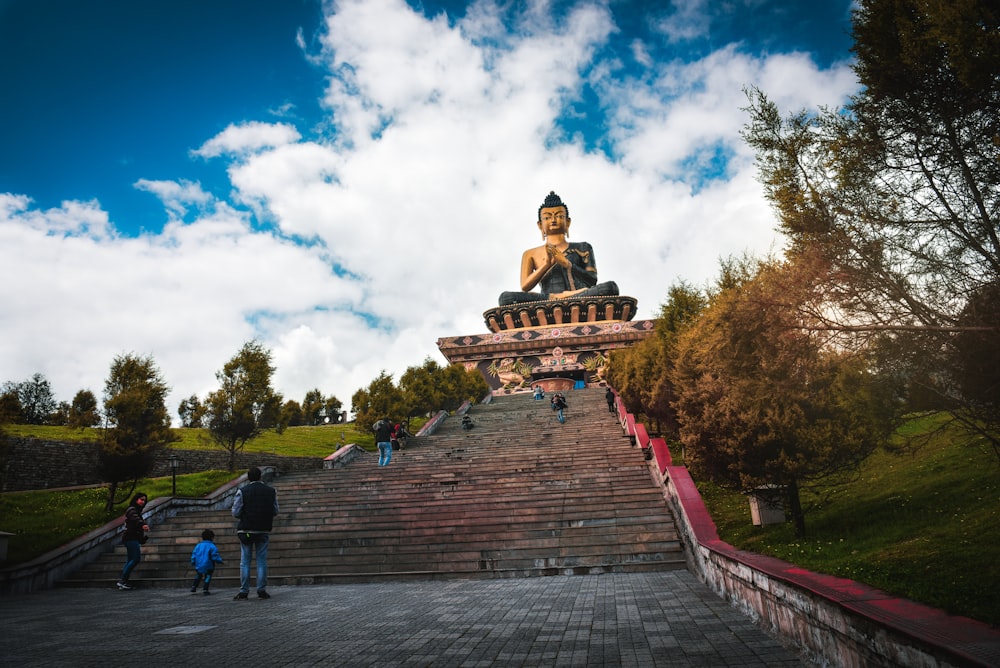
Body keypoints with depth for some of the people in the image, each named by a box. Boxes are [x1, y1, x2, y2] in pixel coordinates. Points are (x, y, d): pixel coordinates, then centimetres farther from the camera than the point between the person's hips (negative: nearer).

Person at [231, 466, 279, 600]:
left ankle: (243, 592, 6)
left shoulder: (242, 491, -6)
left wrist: (245, 516, 14)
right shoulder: (271, 491, 1)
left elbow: (236, 513, -7)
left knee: (245, 561, 6)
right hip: (264, 530, 1)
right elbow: (275, 511, 3)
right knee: (262, 561, 7)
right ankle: (262, 591, 6)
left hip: (246, 530, -1)